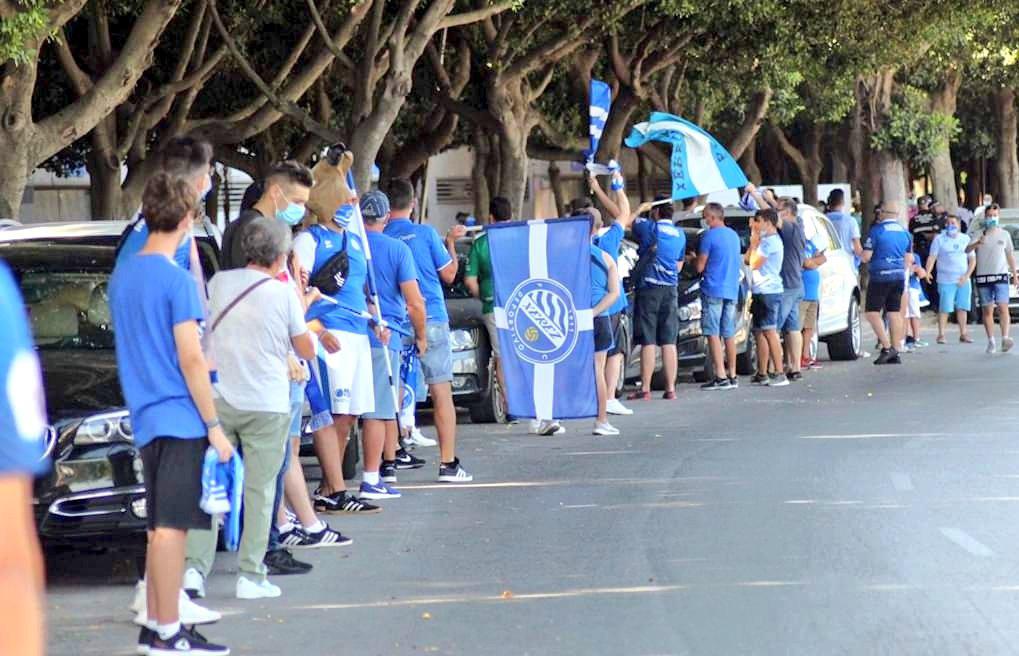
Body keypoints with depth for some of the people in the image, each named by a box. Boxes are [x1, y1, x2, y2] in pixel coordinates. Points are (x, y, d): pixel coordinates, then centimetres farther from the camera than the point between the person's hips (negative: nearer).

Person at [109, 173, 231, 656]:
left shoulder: (122, 275, 11)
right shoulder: (176, 280, -14)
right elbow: (191, 360, -16)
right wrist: (214, 426, -11)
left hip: (146, 418, 8)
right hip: (180, 418, -8)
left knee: (161, 527, 14)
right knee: (172, 527, -5)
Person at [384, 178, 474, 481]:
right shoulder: (426, 233, -5)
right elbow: (449, 274, 2)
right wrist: (451, 243, 16)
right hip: (432, 320, -2)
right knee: (442, 392, 1)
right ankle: (448, 464, -2)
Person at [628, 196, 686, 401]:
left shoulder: (649, 227, -6)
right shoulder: (680, 235, 12)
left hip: (649, 288, -5)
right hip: (671, 290, 5)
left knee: (648, 341, -4)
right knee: (669, 342, 6)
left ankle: (645, 389, -4)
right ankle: (670, 388, 4)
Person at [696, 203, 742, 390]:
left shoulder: (709, 236, -10)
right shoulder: (734, 236, 13)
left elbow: (700, 267, -10)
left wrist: (695, 258, 13)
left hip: (713, 290, -7)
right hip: (732, 290, 7)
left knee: (713, 334, -6)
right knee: (729, 334, 10)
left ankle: (720, 377, -12)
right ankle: (732, 376, 12)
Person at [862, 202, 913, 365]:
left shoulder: (876, 230, -9)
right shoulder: (904, 232, 11)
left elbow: (866, 257, -10)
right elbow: (909, 259, 16)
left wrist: (863, 256, 12)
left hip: (880, 277, -6)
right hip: (899, 277, 7)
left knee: (872, 312, -3)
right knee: (895, 313, 8)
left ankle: (887, 347, -14)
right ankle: (895, 354, 8)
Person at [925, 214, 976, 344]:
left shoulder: (966, 239, 10)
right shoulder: (939, 239, 2)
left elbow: (972, 260, 10)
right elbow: (932, 257, -3)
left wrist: (966, 276, -4)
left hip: (963, 281, 3)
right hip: (946, 280, -3)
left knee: (962, 308, 5)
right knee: (944, 308, -8)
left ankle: (963, 334, 12)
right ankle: (941, 334, -4)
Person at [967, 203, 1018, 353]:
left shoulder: (1004, 234, 11)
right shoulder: (979, 235, 4)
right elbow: (967, 249, -11)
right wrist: (977, 243, -31)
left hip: (1001, 276, 0)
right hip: (983, 277, 0)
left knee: (1003, 307, -14)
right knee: (987, 311, 3)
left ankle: (1005, 338, -24)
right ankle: (991, 341, 7)